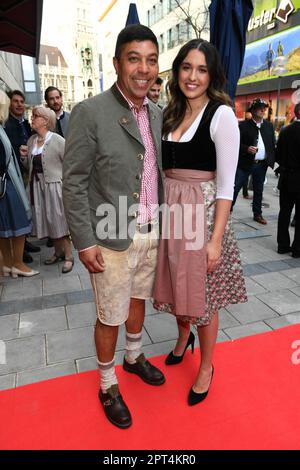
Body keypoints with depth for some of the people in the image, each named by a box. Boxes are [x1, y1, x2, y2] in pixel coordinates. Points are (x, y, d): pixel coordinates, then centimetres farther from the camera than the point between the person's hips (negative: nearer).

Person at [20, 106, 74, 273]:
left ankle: (68, 256, 11)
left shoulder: (58, 140, -10)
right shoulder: (31, 140, 10)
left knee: (59, 220, 0)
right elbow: (30, 165, 17)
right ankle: (58, 252, 28)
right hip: (37, 186, 6)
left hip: (55, 185, -6)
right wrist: (25, 156, -1)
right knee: (47, 221, 12)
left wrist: (65, 183, -13)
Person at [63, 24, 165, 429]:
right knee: (111, 317, 9)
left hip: (151, 232, 6)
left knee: (138, 300, 23)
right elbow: (73, 183, -11)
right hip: (113, 239, -6)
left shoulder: (157, 114, 7)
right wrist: (85, 242, -13)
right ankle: (107, 386, 35)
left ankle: (134, 358, 49)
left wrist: (161, 221, 10)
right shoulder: (90, 113, -12)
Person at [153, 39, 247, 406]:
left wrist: (216, 239, -15)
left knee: (202, 294, 7)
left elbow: (226, 184, -12)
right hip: (169, 209, 6)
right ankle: (184, 336, 48)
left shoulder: (221, 115, -8)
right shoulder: (170, 114, 10)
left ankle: (206, 366, 31)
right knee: (177, 284, 18)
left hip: (202, 212, -5)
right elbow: (164, 168, 13)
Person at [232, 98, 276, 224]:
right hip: (245, 163, -4)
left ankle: (257, 214, 24)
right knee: (235, 187, -3)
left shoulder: (269, 126, 10)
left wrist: (272, 160, 3)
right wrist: (247, 149, -23)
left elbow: (272, 144, 12)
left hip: (262, 164, 4)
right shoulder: (243, 125, -4)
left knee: (258, 190, 13)